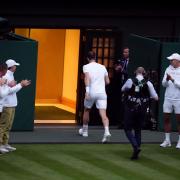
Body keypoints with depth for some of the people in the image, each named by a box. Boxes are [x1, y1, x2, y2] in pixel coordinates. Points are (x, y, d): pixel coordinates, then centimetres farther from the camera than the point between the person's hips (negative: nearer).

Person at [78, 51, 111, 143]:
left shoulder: (86, 67, 2)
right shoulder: (102, 67, 13)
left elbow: (87, 77, -17)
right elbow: (107, 81, 17)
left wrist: (87, 90, -24)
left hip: (91, 92, -2)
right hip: (102, 93, 2)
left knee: (86, 110, 24)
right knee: (103, 114, -8)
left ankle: (84, 130, 37)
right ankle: (106, 131, -31)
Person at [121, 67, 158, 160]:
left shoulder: (130, 81, -6)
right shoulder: (148, 83, -5)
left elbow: (123, 90, 13)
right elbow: (156, 97, -1)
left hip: (130, 109, -2)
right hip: (142, 110, 2)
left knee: (128, 129, 7)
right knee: (138, 130, 16)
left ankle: (136, 146, -16)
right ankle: (136, 153, 13)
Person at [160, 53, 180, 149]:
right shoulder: (168, 69, 7)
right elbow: (164, 84, 5)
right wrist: (166, 80, -15)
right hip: (168, 98, 4)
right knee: (166, 119, 4)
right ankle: (167, 141, 11)